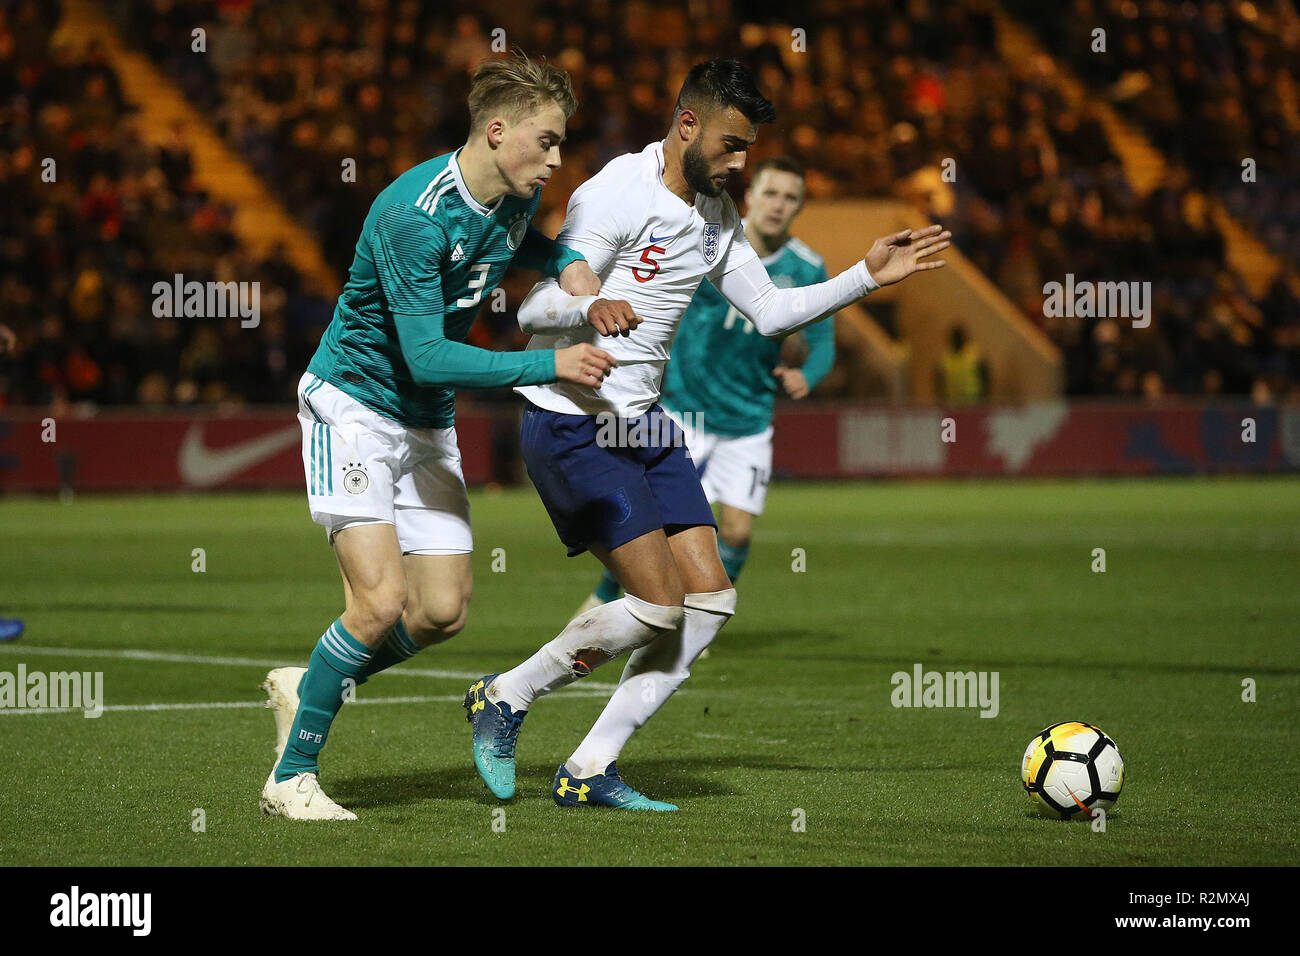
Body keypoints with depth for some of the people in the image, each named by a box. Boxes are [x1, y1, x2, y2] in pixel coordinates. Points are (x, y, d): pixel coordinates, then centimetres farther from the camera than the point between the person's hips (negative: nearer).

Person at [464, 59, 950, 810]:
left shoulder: (715, 217, 11)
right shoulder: (617, 196, -16)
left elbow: (771, 312, 19)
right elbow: (535, 308, -20)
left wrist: (868, 277, 10)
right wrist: (591, 306, -41)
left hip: (641, 424, 9)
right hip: (571, 422, -9)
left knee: (711, 599, -1)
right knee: (657, 603, -15)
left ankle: (589, 771, 4)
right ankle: (504, 699, 6)